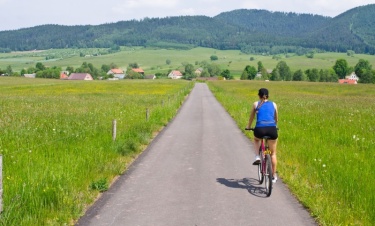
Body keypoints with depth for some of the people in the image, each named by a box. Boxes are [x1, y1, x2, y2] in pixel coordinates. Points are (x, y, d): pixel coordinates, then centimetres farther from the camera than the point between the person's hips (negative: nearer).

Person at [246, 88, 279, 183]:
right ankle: (274, 176, 21)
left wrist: (248, 127, 42)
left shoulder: (256, 104, 13)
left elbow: (251, 117, 24)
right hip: (272, 129, 1)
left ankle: (257, 157, 16)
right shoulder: (273, 104, 18)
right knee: (273, 153, 18)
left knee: (256, 139, 36)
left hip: (260, 129, -1)